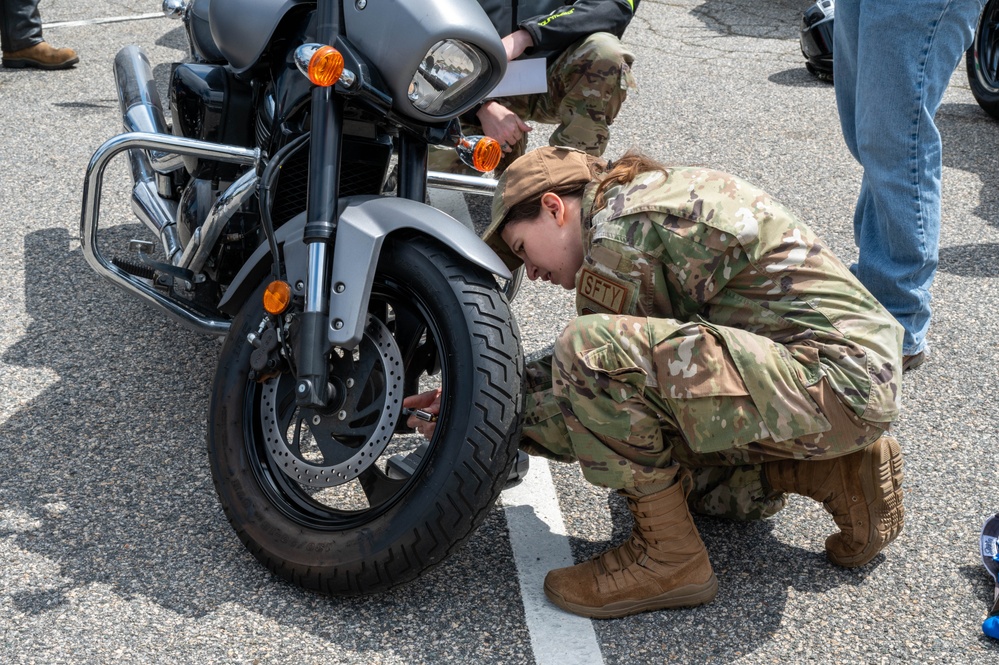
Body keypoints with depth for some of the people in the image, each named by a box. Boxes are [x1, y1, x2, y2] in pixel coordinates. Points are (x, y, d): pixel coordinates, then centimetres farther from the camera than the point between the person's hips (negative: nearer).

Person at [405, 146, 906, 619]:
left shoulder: (619, 232, -12)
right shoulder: (650, 193, 18)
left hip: (834, 378, -11)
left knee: (591, 350, -22)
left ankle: (668, 556, -8)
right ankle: (834, 471, 15)